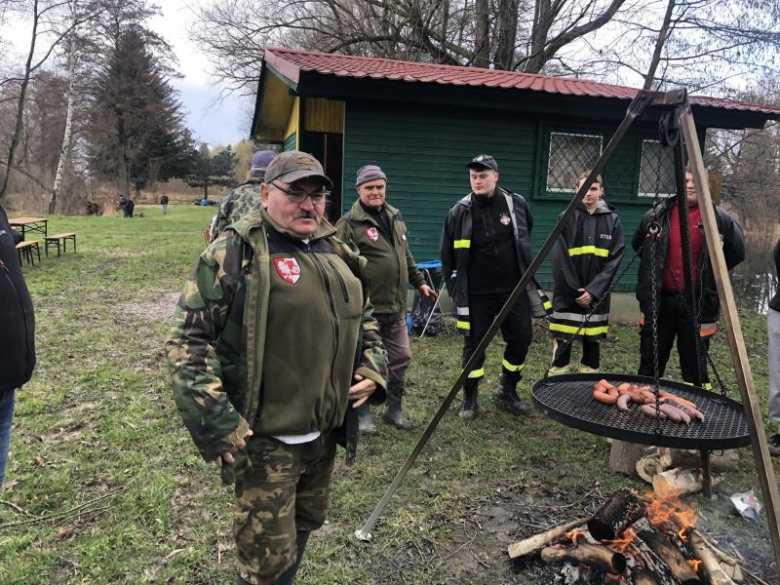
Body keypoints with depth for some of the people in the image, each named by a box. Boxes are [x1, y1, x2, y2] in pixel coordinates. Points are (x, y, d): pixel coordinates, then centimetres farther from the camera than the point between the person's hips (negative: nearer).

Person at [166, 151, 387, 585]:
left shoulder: (337, 253, 8)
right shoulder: (237, 252, -15)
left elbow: (364, 317, 21)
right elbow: (189, 337, -15)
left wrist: (373, 367, 5)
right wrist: (213, 421, -19)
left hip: (324, 430, 7)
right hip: (263, 436, -7)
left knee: (306, 522, 26)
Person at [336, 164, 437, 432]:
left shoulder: (395, 217, 14)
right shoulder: (349, 224, -9)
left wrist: (419, 282, 25)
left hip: (396, 307, 7)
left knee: (401, 357, 13)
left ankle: (393, 408, 31)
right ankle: (362, 414, 22)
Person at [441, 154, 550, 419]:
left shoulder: (516, 203, -2)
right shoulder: (459, 212, -7)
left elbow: (525, 237, 18)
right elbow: (447, 255, 3)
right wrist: (455, 288, 3)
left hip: (514, 289, 2)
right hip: (476, 293, -2)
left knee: (521, 339, 5)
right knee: (474, 343, 5)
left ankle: (507, 392, 26)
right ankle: (470, 398, 21)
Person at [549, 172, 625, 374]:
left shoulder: (613, 220, 2)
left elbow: (615, 260, -3)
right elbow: (560, 259, -5)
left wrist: (593, 290, -11)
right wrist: (575, 289, -10)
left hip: (597, 295, 2)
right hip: (567, 294, -1)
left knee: (592, 341, 9)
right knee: (563, 341, 0)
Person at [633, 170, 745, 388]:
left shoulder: (720, 219, -5)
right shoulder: (657, 215, 0)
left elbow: (737, 252, 7)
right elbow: (638, 244, 17)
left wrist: (711, 271, 4)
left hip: (697, 302, -2)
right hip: (659, 299, 2)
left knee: (695, 367, 7)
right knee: (649, 364, 11)